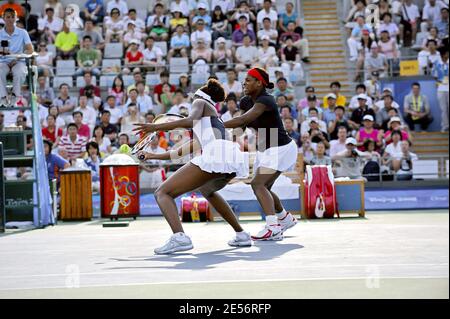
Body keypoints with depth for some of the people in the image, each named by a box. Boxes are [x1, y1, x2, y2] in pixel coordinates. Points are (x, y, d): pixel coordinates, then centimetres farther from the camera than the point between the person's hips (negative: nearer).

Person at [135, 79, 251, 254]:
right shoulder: (216, 118, 39)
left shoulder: (200, 101, 18)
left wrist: (157, 126, -10)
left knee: (162, 193, -5)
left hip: (214, 155, -8)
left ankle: (179, 237, -32)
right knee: (207, 191, 40)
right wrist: (154, 156, 45)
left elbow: (191, 121, -7)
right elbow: (184, 150, 40)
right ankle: (241, 235, 33)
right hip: (234, 159, 8)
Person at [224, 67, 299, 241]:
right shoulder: (246, 102, 0)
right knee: (264, 188, 20)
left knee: (258, 184, -23)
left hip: (281, 149, -10)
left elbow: (244, 120, -39)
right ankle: (286, 218, 42)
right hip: (265, 150, 10)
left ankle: (273, 228, -29)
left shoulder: (265, 100, -26)